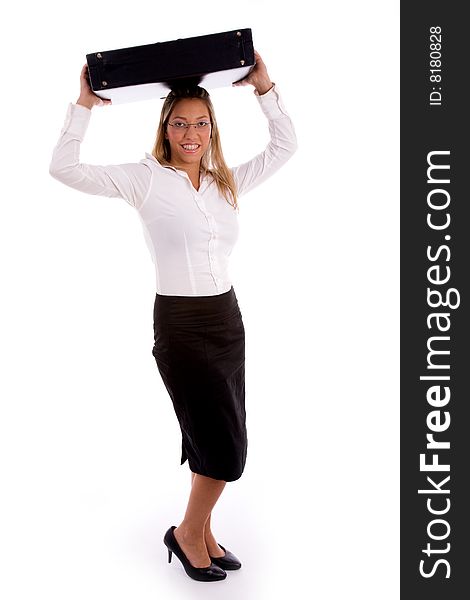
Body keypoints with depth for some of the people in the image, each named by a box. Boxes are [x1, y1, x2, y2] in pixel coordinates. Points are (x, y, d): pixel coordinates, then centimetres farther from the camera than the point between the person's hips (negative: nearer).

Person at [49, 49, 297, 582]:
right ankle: (187, 533, 20)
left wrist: (264, 89, 6)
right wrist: (85, 105, -13)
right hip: (180, 323, -6)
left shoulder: (226, 182, 9)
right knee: (227, 446, -4)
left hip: (227, 318, 6)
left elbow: (284, 147, 14)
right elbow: (64, 168, -11)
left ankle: (201, 533, 31)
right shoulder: (146, 178, -5)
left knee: (214, 441, 12)